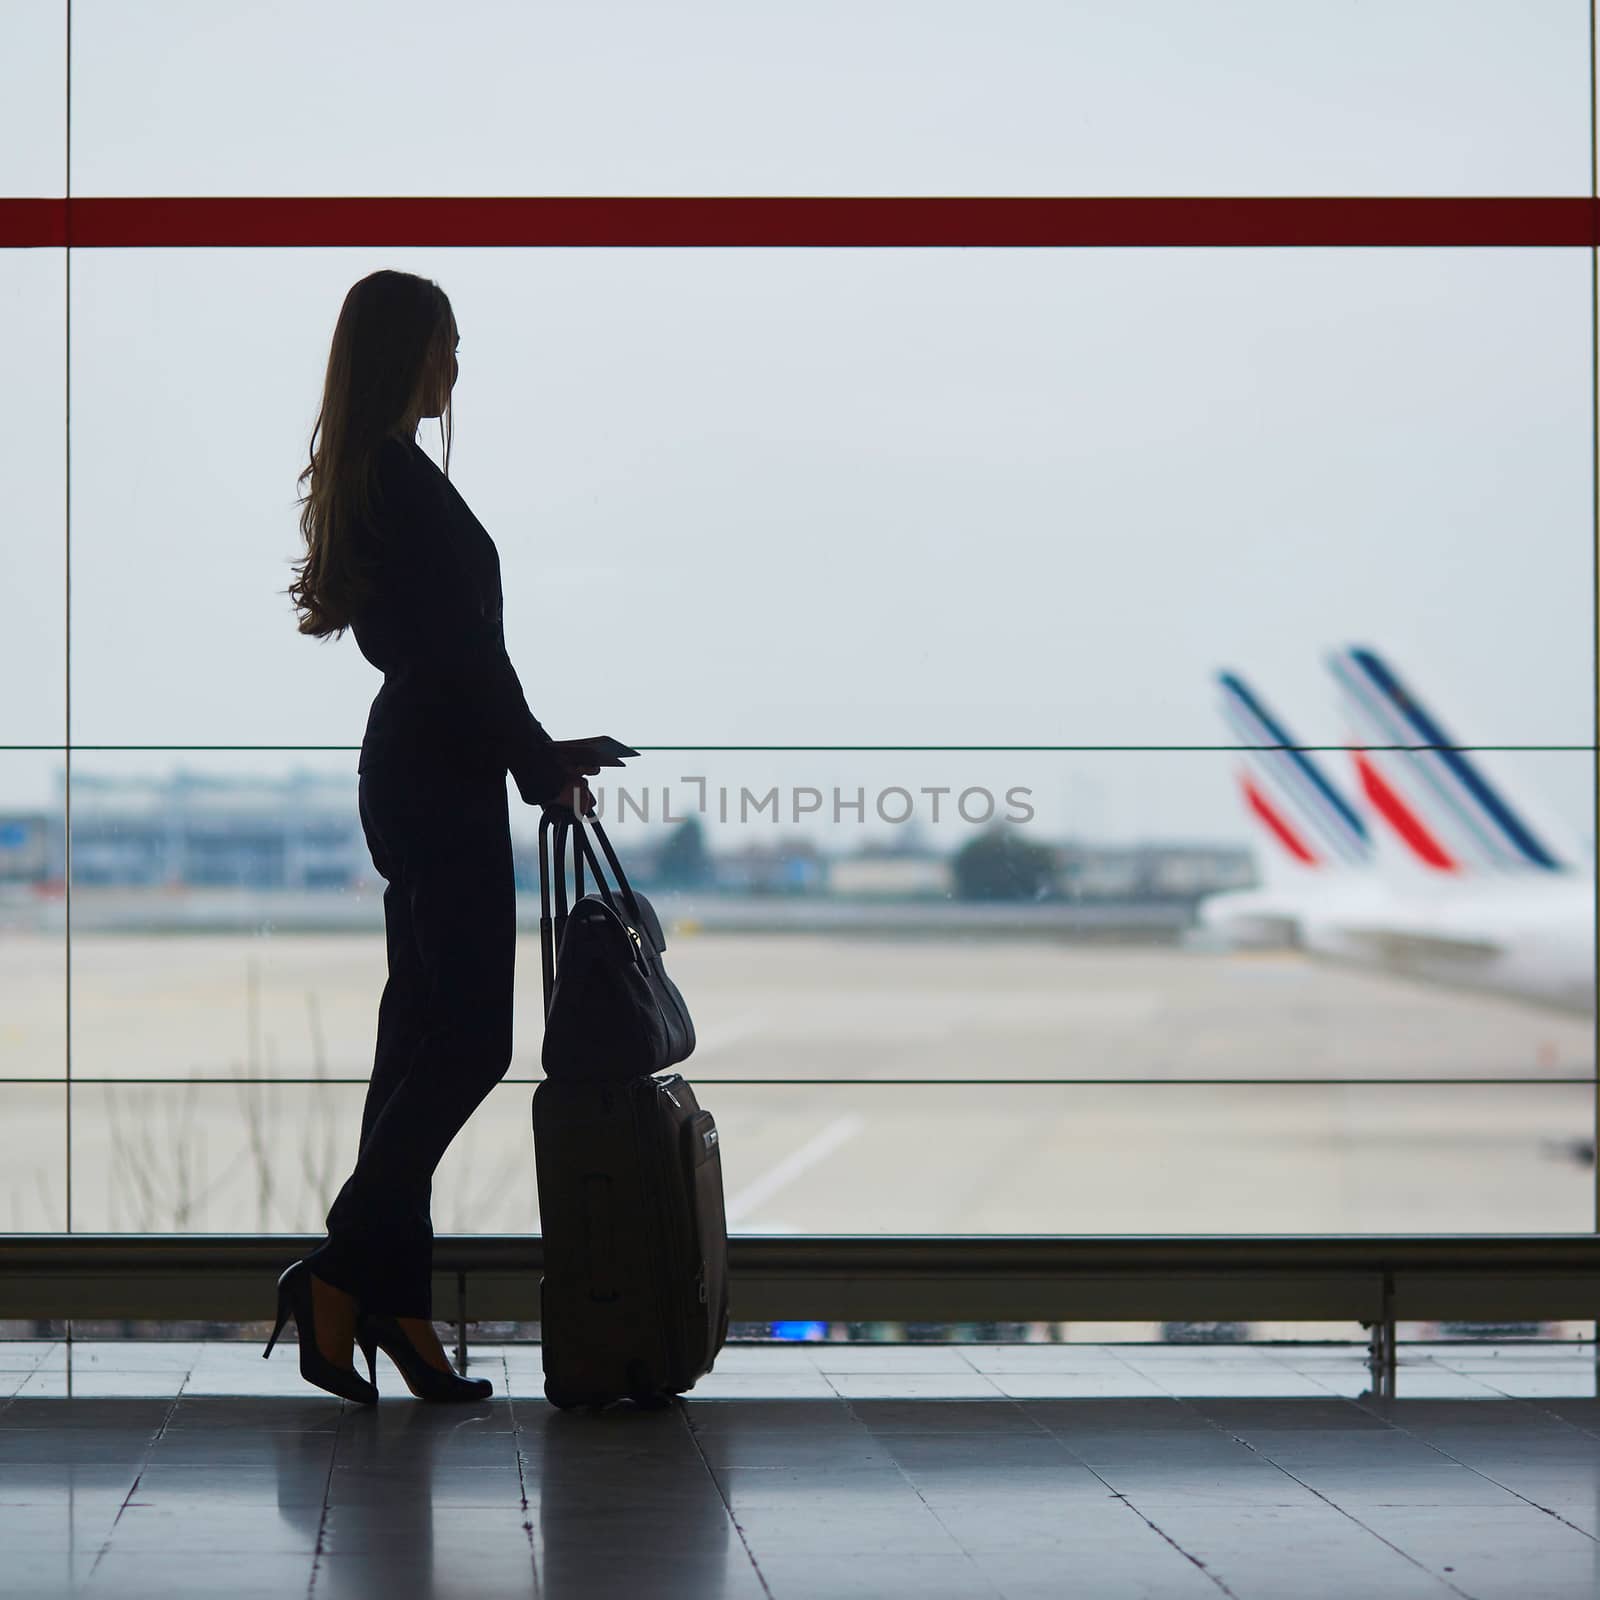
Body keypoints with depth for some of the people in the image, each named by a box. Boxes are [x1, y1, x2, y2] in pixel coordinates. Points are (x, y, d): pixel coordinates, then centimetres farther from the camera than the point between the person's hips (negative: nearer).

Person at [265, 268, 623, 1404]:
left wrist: (536, 750, 20)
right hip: (443, 785, -10)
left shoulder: (365, 477, 17)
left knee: (423, 1034, 9)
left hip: (410, 769, 10)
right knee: (469, 1042, -8)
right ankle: (340, 1276, -6)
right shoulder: (407, 481, -15)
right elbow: (463, 651, -17)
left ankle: (394, 1306, 11)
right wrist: (541, 763, -6)